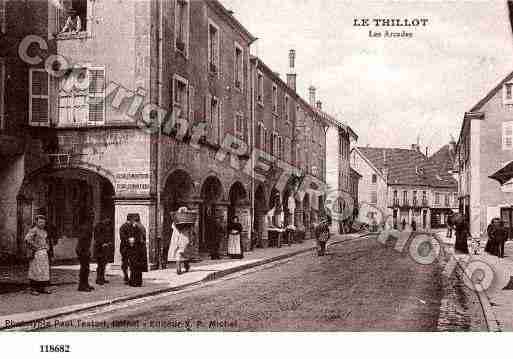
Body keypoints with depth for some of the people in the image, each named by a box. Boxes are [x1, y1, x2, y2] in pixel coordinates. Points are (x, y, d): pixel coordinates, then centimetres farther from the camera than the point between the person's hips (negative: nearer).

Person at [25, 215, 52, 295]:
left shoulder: (44, 231, 15)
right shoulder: (33, 230, -9)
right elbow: (27, 239, -22)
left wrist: (47, 248, 13)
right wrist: (35, 247, -18)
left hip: (44, 253, 8)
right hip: (36, 253, -8)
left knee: (44, 270, 7)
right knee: (35, 271, -6)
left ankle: (42, 288, 13)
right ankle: (33, 289, -1)